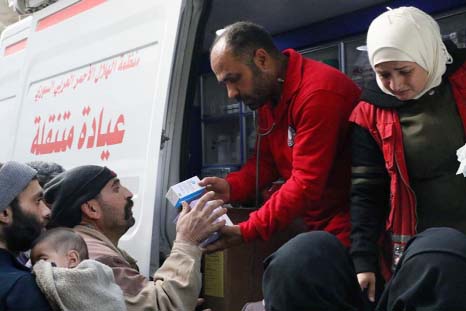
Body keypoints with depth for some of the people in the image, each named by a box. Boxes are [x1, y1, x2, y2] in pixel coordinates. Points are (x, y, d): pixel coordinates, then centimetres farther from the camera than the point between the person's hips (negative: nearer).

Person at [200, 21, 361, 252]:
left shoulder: (318, 93, -23)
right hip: (318, 224, 7)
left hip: (349, 225, -7)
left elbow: (306, 185, -25)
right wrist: (231, 187, -9)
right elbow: (267, 160, 10)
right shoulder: (267, 93, 5)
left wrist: (245, 231, -26)